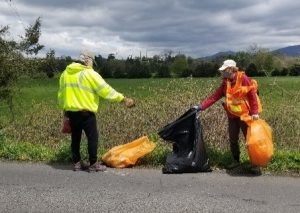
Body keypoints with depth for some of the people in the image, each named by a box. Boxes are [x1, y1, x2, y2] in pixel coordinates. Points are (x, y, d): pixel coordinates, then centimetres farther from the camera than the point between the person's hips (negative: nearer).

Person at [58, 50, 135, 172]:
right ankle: (93, 164, 7)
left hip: (71, 112, 7)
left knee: (75, 138, 14)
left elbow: (61, 94, 18)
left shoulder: (65, 73, 11)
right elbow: (106, 90, -13)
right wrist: (123, 99, -9)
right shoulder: (89, 74, -11)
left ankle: (77, 163, 20)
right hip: (86, 112, -7)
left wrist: (64, 109, 28)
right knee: (92, 137, 3)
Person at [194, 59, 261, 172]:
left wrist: (255, 112, -19)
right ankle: (236, 161, 28)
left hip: (245, 115, -6)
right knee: (232, 140, 12)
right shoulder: (225, 83, 4)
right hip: (232, 116, 6)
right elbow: (215, 96, 2)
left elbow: (252, 95, -15)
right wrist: (201, 106, -5)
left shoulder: (243, 79, -15)